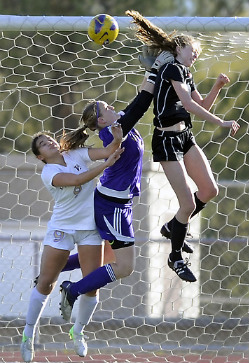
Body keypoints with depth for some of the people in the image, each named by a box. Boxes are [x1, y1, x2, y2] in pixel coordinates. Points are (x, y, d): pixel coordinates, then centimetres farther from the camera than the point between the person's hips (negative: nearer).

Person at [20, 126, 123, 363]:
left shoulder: (77, 154, 0)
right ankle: (28, 334, 12)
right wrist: (106, 165, -31)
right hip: (61, 228, -3)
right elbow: (77, 179, -26)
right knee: (45, 283, -2)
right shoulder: (48, 173, -12)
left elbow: (107, 151, -9)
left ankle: (78, 332, 20)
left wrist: (117, 140, -30)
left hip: (89, 227, 3)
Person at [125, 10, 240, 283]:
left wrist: (217, 87, 6)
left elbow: (202, 106, 23)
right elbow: (189, 105, -23)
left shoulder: (186, 74, 16)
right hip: (167, 140, -9)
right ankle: (176, 258, 8)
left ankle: (173, 227, 27)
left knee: (209, 190, 6)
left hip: (185, 136, 9)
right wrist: (222, 123, -23)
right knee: (188, 203, -10)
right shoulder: (173, 68, -13)